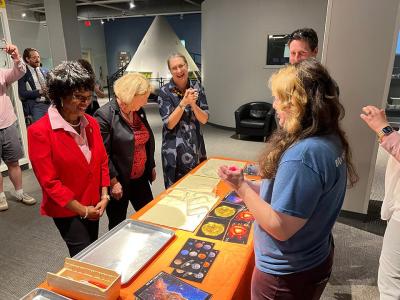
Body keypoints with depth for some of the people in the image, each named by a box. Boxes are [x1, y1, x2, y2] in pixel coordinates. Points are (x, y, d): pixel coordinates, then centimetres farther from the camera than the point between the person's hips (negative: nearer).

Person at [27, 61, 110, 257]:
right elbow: (49, 181, -18)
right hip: (65, 210, -5)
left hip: (93, 206, 6)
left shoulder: (91, 123, -2)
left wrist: (104, 197, -3)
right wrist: (82, 209, -13)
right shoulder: (39, 131, -20)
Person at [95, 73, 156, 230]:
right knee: (118, 225, 14)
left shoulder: (139, 111, 4)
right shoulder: (104, 115, -19)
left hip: (141, 178, 7)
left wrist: (152, 166, 17)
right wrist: (113, 182, -18)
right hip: (119, 182, -7)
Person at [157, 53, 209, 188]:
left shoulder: (197, 87, 0)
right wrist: (184, 102, -24)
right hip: (174, 150, -3)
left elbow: (204, 119, -4)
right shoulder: (165, 92, -8)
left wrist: (193, 104, -21)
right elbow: (169, 124, -15)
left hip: (196, 147, 3)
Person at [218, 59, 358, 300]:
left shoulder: (302, 154, -32)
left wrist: (242, 187, -19)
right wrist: (253, 188, 2)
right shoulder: (332, 140, -3)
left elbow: (280, 228, -28)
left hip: (287, 275, -8)